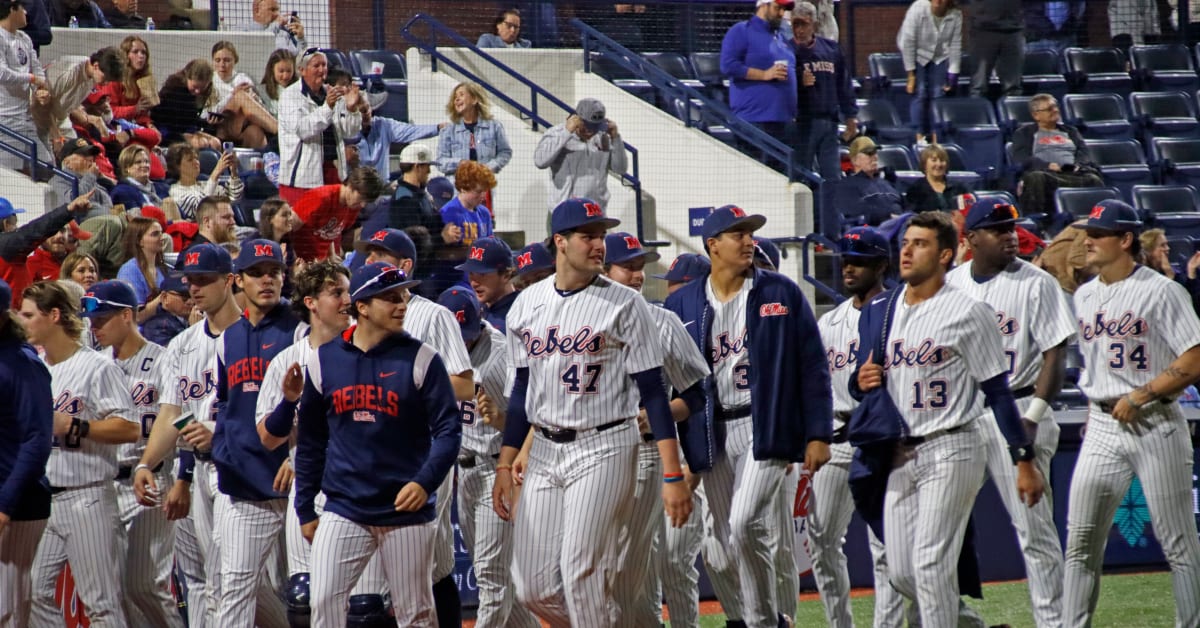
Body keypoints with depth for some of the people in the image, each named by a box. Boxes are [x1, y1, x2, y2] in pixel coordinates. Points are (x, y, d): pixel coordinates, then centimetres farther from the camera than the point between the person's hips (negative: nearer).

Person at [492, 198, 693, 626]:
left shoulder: (624, 304, -5)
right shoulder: (527, 304, 9)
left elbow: (652, 391, -7)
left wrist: (673, 475, -14)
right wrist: (505, 465, 10)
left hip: (604, 449, -5)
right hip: (544, 451, 5)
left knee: (581, 572, -13)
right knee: (533, 586, 1)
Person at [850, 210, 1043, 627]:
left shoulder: (968, 313, -7)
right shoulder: (878, 312, 11)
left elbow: (997, 390, -7)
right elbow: (863, 385, 20)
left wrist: (1025, 461, -10)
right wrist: (860, 382, -6)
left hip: (950, 451, -7)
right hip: (898, 454, 7)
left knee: (931, 562, -13)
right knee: (900, 572, 6)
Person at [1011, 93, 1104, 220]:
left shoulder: (1070, 131, 33)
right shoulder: (1024, 133, 22)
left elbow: (1084, 153, 19)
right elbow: (1020, 158, 5)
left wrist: (1078, 165, -6)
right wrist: (1046, 165, -12)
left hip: (1073, 173, 3)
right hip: (1045, 173, -3)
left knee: (1093, 180, -32)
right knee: (1035, 179, -40)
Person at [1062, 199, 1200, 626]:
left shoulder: (1161, 292, -8)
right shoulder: (1084, 296, 13)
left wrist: (1140, 397, -16)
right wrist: (1095, 409, 15)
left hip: (1155, 425, -6)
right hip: (1103, 428, 6)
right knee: (1081, 539, 0)